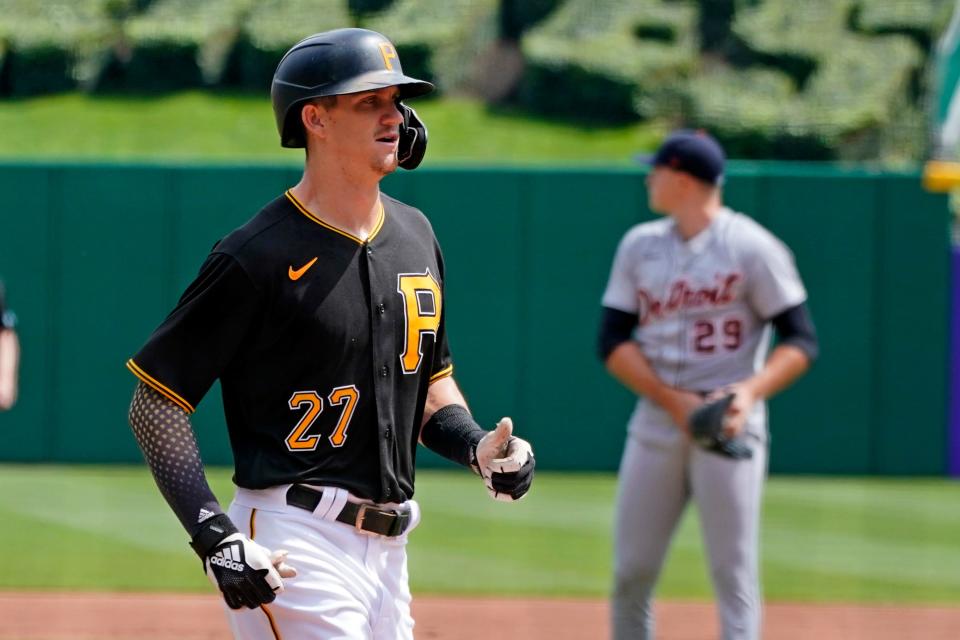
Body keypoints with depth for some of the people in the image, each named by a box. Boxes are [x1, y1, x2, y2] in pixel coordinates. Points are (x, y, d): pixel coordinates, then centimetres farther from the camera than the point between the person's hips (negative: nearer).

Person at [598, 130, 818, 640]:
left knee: (733, 573, -7)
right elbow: (613, 341, 5)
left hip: (728, 426, -5)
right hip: (655, 421, 5)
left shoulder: (752, 248, -5)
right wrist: (673, 401, -10)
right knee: (631, 573, 4)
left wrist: (751, 391, -23)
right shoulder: (639, 245, 10)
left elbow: (801, 342, -4)